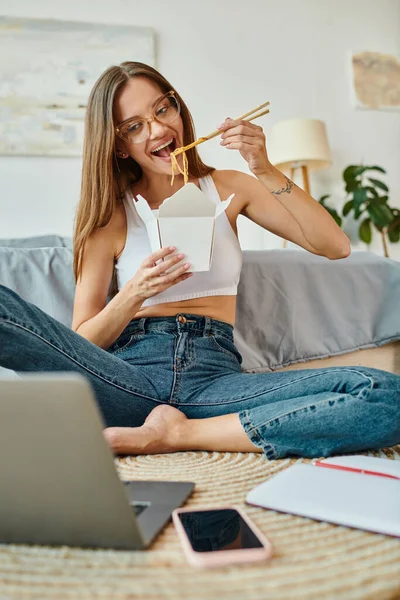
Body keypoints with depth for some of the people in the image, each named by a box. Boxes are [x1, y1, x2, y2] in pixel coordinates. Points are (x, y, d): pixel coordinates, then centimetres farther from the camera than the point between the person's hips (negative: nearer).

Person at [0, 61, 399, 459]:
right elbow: (82, 344, 3)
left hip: (214, 377, 2)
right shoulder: (111, 214, 8)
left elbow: (335, 247, 4)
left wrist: (267, 172, -6)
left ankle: (179, 434, -18)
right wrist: (134, 294, -15)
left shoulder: (228, 188, 13)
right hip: (131, 372, -1)